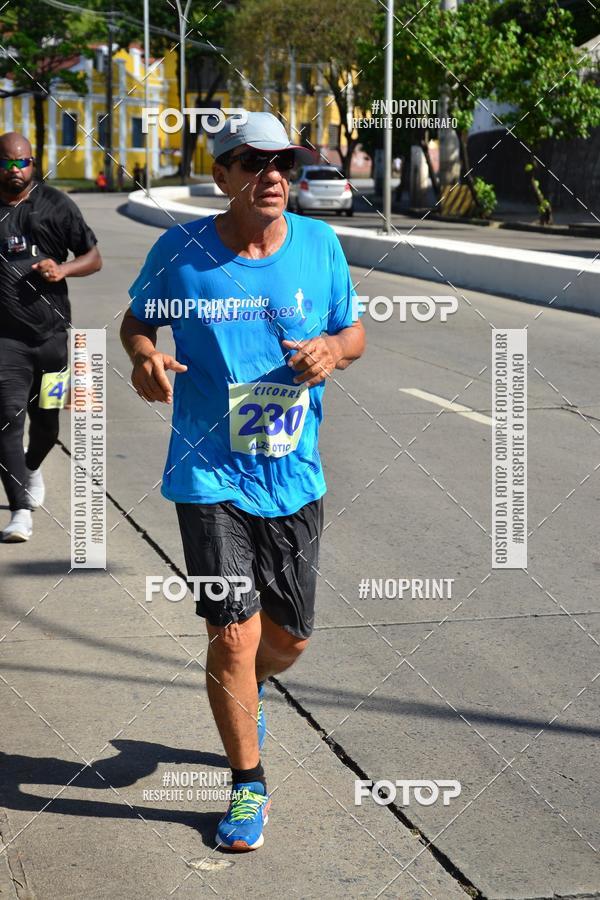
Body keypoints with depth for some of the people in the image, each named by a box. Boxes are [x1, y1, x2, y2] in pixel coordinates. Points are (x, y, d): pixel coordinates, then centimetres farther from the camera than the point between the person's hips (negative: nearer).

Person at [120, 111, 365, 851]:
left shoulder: (319, 245, -1)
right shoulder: (180, 251, -7)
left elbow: (354, 331, 11)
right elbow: (137, 318, 8)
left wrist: (332, 349, -13)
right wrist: (144, 355, -14)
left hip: (294, 477, 3)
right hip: (211, 476, -3)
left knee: (289, 638, 12)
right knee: (234, 635, -6)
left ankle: (245, 691, 50)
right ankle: (248, 785, 15)